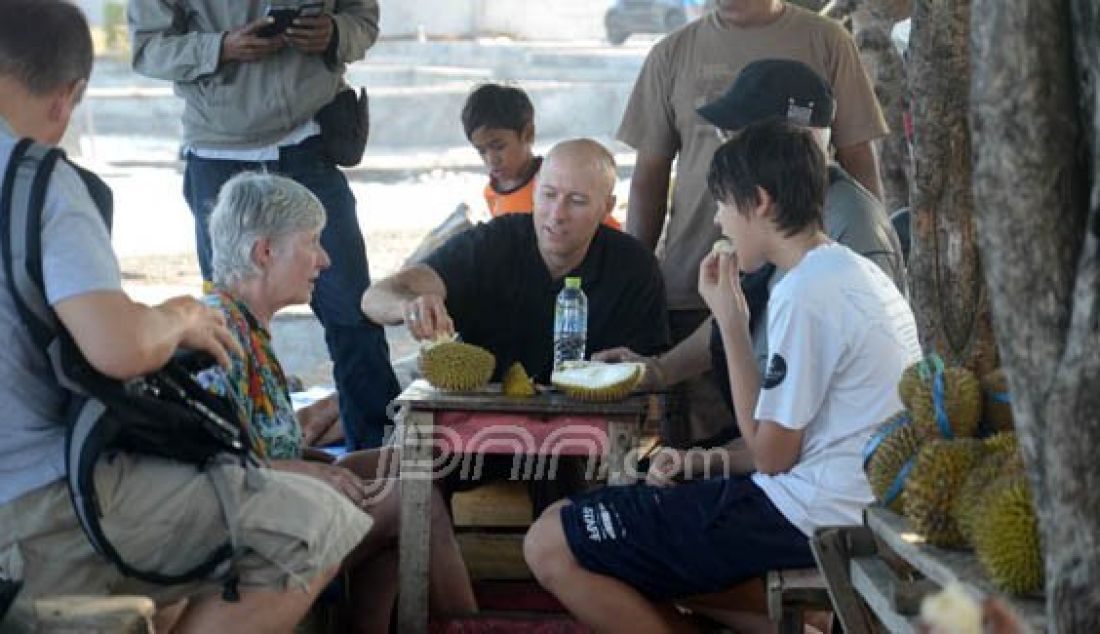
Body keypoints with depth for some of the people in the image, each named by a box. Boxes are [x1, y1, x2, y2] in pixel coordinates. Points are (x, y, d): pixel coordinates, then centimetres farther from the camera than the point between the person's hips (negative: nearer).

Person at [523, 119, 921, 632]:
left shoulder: (805, 293, -18)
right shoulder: (858, 273, 13)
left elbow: (772, 454, -13)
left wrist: (731, 321, -8)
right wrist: (705, 461, 8)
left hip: (802, 513, -10)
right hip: (850, 507, 10)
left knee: (549, 545, -9)